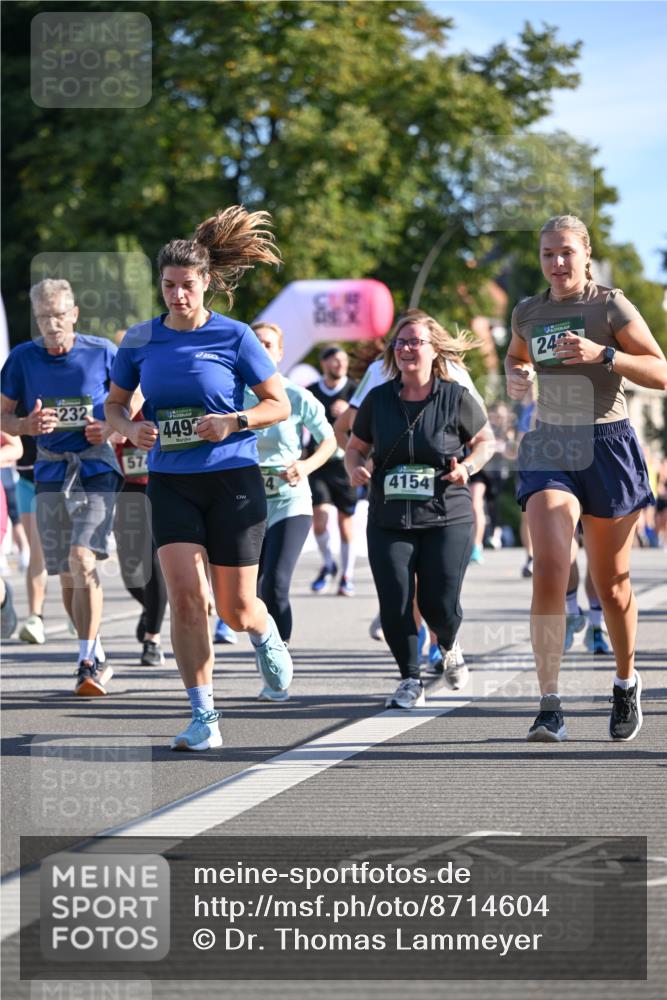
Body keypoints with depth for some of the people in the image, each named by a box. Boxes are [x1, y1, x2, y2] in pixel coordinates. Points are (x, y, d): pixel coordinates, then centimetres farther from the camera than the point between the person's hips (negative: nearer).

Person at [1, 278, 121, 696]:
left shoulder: (102, 352, -5)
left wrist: (109, 429, -13)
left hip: (96, 467, -3)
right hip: (51, 470, 3)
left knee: (82, 559, -20)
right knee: (67, 574, 8)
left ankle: (88, 661, -19)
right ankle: (98, 658, 24)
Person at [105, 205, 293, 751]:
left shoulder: (234, 336, -5)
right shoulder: (140, 338, 4)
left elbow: (279, 404, -1)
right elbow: (114, 404, 15)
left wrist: (233, 422, -18)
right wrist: (131, 428, -8)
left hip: (233, 480, -2)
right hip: (170, 482, 2)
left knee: (236, 608, 1)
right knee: (186, 595, -13)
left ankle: (265, 636, 39)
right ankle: (204, 716, -6)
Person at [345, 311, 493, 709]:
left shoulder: (456, 397, -2)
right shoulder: (378, 400, 4)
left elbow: (486, 440, 10)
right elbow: (356, 447, 15)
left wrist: (468, 466, -9)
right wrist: (356, 468, -7)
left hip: (446, 517, -2)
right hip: (389, 520, 2)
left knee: (439, 604, -5)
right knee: (395, 604, -8)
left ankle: (448, 648, 31)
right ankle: (411, 680, 11)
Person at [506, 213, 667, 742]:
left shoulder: (610, 305, -5)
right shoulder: (528, 312, 8)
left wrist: (604, 355, -22)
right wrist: (516, 376, 7)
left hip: (607, 445, -2)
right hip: (549, 446, 2)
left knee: (611, 581, 8)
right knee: (549, 569, -17)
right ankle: (550, 705, -19)